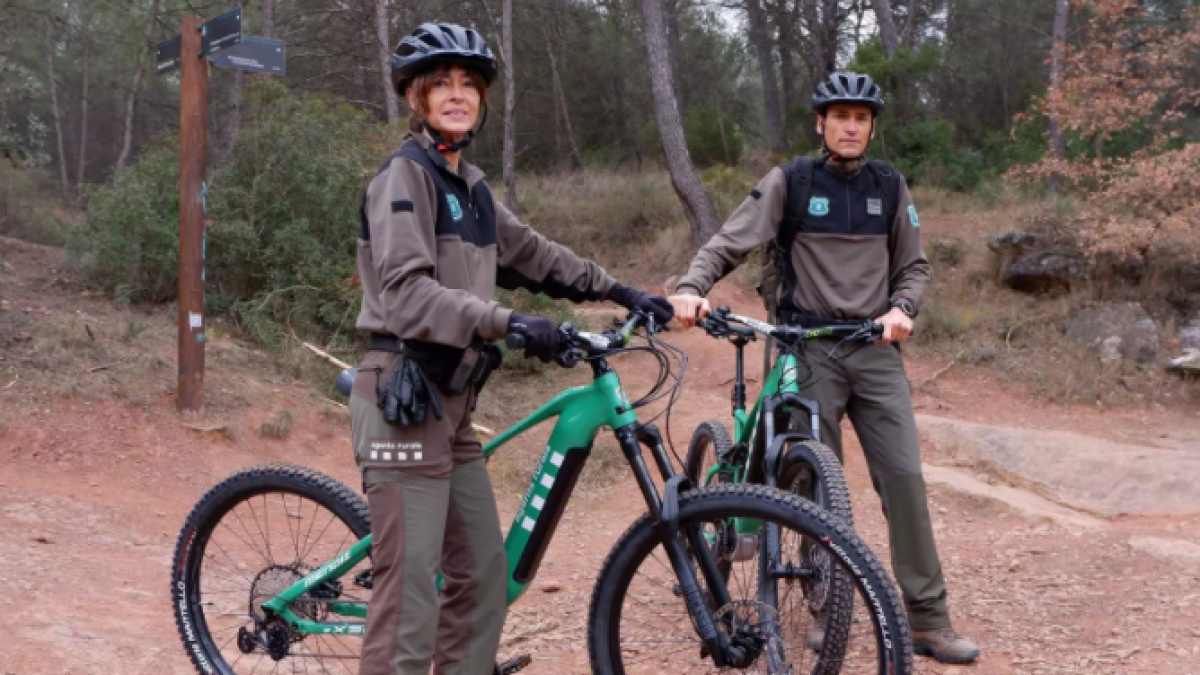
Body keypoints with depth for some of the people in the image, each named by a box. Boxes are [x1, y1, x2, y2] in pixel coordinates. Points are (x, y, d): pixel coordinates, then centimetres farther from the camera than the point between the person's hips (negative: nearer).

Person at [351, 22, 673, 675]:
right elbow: (406, 293, -20)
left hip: (449, 400, 9)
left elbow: (530, 251, 27)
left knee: (484, 577, 10)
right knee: (411, 594, -9)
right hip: (404, 397, -9)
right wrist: (507, 322, -28)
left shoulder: (469, 185, 16)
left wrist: (616, 290, 24)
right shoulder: (405, 174, -9)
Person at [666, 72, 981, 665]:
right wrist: (690, 288, -24)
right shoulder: (790, 182, 0)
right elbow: (730, 243, -7)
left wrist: (901, 309, -8)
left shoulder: (889, 186, 8)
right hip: (809, 349, -2)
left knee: (903, 477, -4)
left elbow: (914, 265, 13)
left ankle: (928, 620, 3)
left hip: (875, 349, 2)